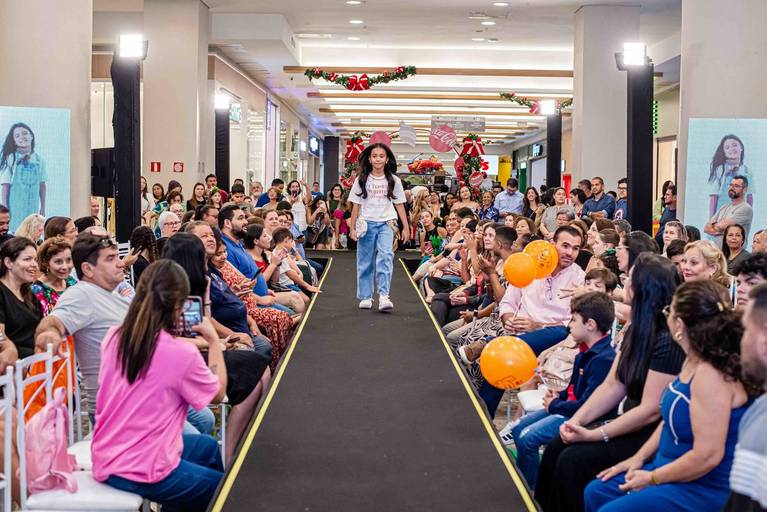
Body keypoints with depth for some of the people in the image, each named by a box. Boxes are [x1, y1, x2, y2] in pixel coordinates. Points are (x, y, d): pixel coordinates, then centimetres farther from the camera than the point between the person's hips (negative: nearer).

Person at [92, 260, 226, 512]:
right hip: (142, 474, -7)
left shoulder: (114, 337, -2)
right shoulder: (182, 354, -21)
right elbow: (218, 394, -2)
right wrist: (214, 342, 7)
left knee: (208, 446, 28)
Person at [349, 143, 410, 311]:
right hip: (366, 224, 1)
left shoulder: (393, 180, 6)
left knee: (386, 256, -18)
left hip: (386, 223, -1)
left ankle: (383, 296, -23)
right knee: (365, 261, 4)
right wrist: (352, 228, 1)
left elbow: (399, 204, 8)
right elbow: (356, 205, 5)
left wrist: (406, 227, 4)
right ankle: (365, 297, 14)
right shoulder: (362, 180, 5)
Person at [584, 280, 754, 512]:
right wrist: (639, 458, 10)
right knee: (596, 492, 12)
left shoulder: (711, 375, -27)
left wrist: (652, 478, -17)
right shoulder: (693, 362, 3)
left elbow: (707, 455, -29)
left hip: (704, 490, -10)